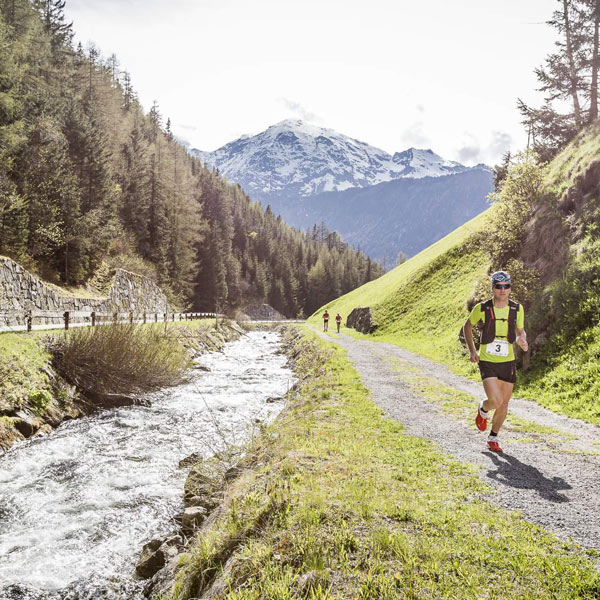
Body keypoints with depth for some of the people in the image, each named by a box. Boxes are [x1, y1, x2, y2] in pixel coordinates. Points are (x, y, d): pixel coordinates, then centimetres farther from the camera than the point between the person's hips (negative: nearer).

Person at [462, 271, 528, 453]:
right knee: (495, 401, -18)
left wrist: (522, 339, -12)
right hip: (487, 362, -3)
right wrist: (472, 350, -3)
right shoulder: (482, 308, -10)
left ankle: (493, 438, 31)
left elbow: (521, 331, 12)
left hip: (508, 362, 3)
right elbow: (467, 326, 6)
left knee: (503, 404, 9)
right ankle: (483, 410, 19)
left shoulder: (517, 309, -2)